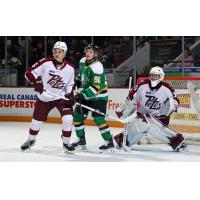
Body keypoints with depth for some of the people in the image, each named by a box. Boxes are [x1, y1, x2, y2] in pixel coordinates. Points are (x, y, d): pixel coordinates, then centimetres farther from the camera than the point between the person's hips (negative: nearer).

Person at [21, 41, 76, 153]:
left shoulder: (70, 69, -7)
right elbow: (29, 72, -12)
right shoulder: (45, 63, -16)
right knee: (37, 120, 8)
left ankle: (66, 142, 1)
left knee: (68, 118, -17)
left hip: (61, 97, 1)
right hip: (44, 97, -1)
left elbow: (70, 84, 6)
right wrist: (36, 82, -26)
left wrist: (70, 95, -10)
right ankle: (31, 140, 35)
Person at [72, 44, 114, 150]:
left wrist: (83, 95, -32)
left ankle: (109, 141, -11)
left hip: (99, 95, -9)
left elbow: (96, 87, -30)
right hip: (87, 95, 9)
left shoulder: (97, 67, -26)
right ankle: (81, 139, 19)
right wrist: (78, 81, 11)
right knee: (77, 114, 7)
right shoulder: (83, 61, 0)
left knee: (98, 118, -18)